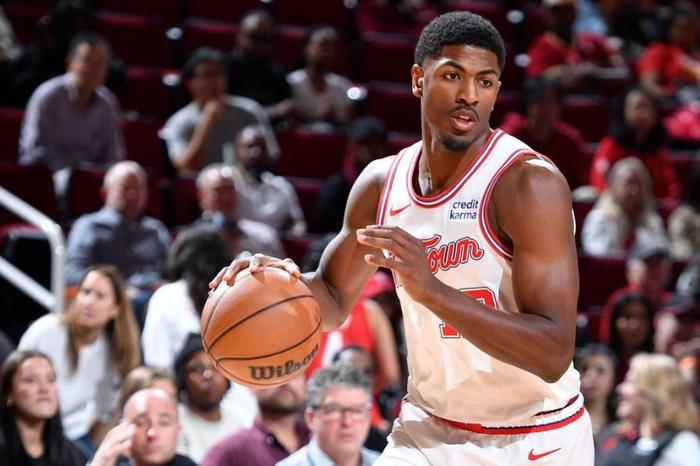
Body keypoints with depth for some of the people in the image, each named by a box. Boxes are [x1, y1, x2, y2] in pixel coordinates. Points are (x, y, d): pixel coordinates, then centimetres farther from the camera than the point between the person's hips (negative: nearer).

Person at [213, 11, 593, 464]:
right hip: (429, 429, 5)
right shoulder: (381, 182, -1)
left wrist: (432, 289, -37)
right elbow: (335, 303, 12)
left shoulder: (531, 183, -20)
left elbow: (554, 354, -27)